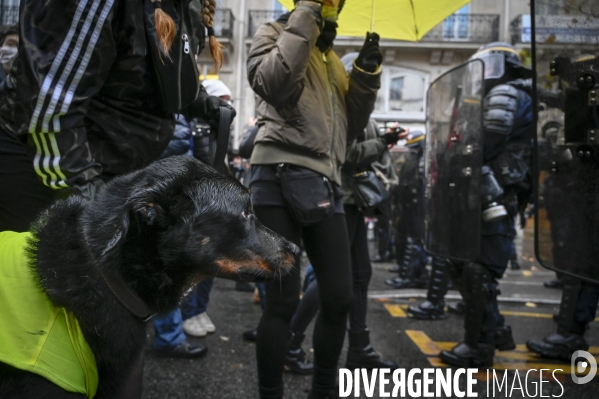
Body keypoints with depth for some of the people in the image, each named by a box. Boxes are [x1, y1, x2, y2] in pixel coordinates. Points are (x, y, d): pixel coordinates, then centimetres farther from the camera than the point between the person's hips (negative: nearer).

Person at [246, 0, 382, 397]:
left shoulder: (332, 59, 27)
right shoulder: (276, 33, 9)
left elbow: (352, 124, 21)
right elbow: (273, 83, -16)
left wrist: (367, 73, 10)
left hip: (325, 186, 7)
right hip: (282, 179, -7)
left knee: (340, 299, 8)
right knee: (283, 302, -4)